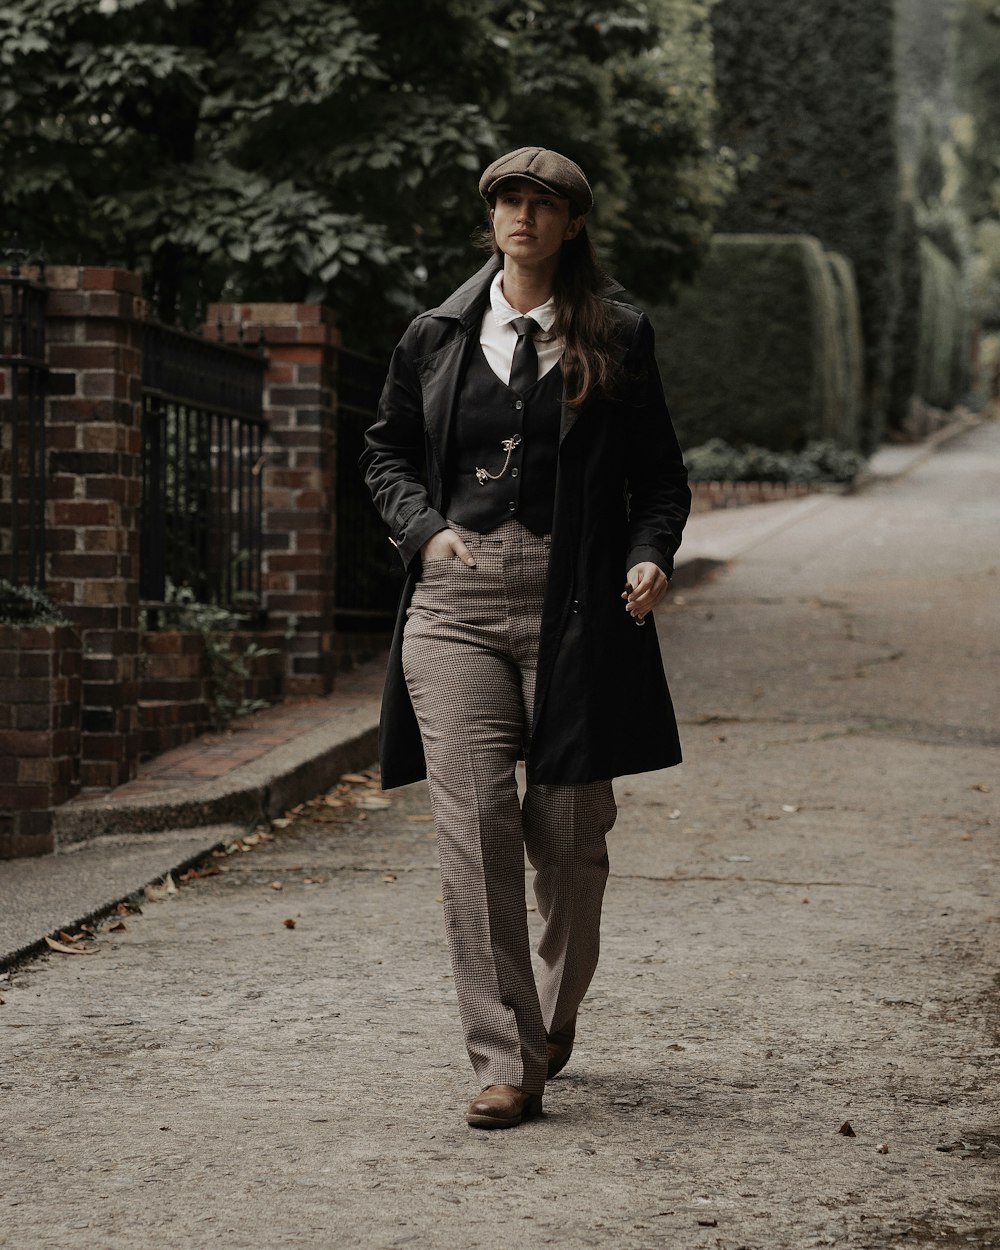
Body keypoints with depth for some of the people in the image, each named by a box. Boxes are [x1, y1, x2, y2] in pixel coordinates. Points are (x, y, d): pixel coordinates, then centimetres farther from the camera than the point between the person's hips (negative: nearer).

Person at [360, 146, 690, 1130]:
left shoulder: (617, 337, 7)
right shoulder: (437, 337, 11)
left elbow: (658, 474, 11)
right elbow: (386, 451, 21)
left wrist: (649, 555, -7)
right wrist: (425, 530, 3)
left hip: (573, 607, -1)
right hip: (456, 600, 1)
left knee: (569, 834, 5)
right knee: (474, 826, -10)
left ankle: (557, 1012, 32)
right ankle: (505, 1061, -7)